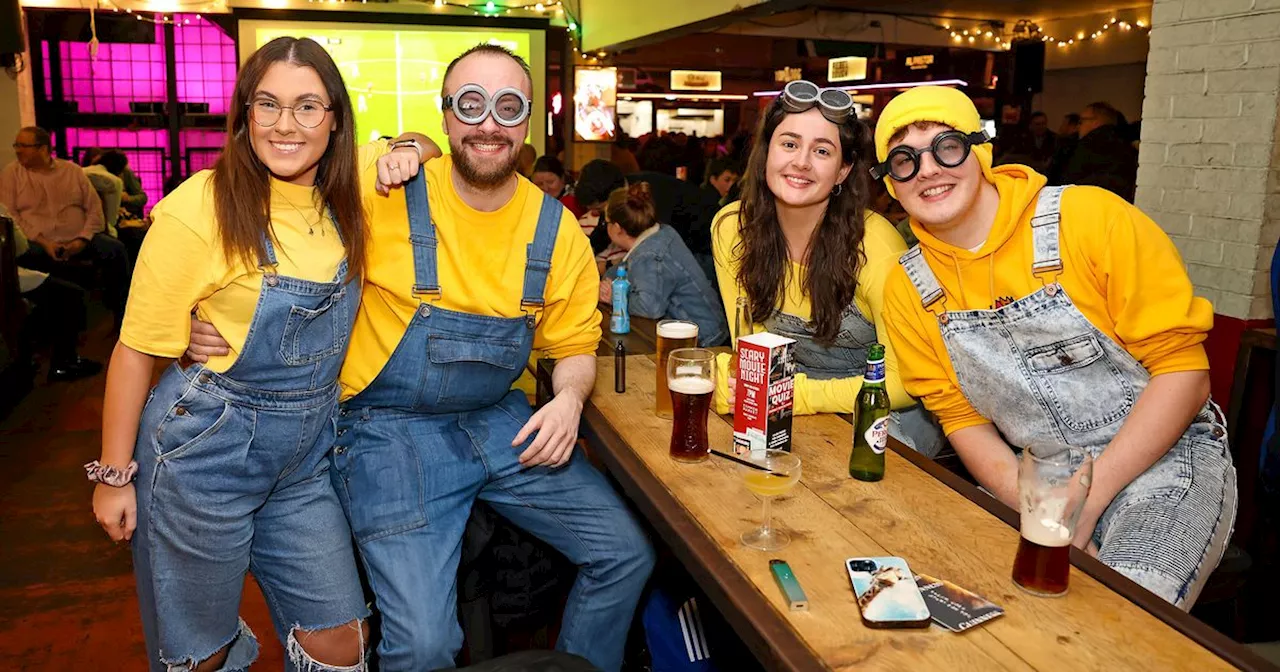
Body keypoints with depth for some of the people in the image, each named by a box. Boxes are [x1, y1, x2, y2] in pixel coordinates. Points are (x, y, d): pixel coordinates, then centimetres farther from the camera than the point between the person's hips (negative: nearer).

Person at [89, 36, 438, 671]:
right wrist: (114, 474, -3)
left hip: (305, 456, 5)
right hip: (206, 451, -4)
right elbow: (137, 348, -9)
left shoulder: (343, 193, -1)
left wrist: (407, 152, -5)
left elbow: (412, 145, 19)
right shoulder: (200, 209, -16)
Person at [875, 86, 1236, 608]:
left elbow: (1183, 372, -11)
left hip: (1165, 457, -3)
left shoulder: (1089, 218, -12)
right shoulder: (907, 288, 0)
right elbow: (961, 417, 3)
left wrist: (1085, 502, -18)